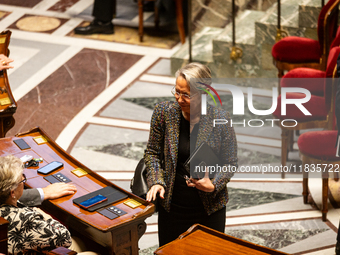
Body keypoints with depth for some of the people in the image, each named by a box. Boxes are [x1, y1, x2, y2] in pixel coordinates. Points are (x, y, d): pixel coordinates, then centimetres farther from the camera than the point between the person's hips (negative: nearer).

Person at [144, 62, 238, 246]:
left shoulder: (220, 119, -14)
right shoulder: (163, 112, -9)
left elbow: (230, 163, -4)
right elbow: (152, 152, 3)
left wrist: (213, 185, -21)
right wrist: (156, 181, -12)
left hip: (210, 209, -1)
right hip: (171, 206, 2)